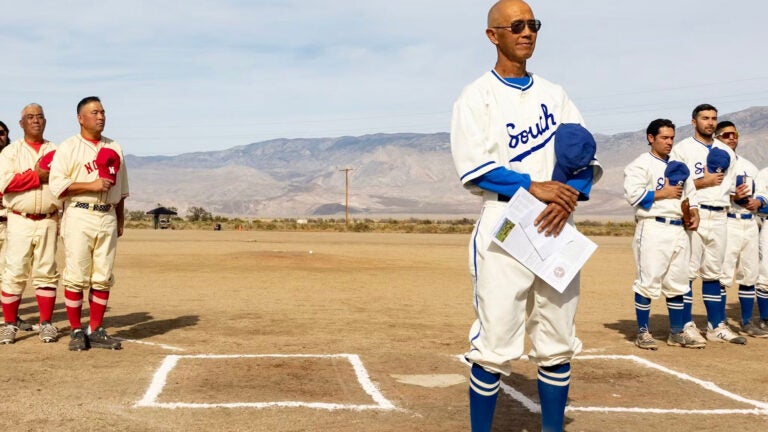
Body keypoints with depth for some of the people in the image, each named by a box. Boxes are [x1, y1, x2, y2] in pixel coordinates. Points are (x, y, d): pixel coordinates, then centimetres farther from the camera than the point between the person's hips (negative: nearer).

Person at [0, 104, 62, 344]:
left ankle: (46, 324, 10)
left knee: (46, 273, 4)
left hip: (49, 221, 2)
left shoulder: (56, 151, 13)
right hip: (20, 220, -2)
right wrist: (38, 176, -11)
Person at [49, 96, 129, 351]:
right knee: (76, 277, -5)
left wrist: (120, 221, 16)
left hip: (108, 218, 5)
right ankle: (76, 332, 4)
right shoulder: (68, 148, 1)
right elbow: (57, 186, -9)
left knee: (103, 279, 4)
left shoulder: (115, 148, 16)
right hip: (79, 217, -4)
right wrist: (91, 185, -16)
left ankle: (96, 331, 11)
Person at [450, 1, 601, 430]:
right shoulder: (478, 96, 0)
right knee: (494, 345, -6)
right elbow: (474, 167, -11)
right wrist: (534, 186, -19)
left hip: (556, 229, 5)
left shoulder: (555, 94, 15)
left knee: (558, 343, 8)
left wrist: (570, 197, -11)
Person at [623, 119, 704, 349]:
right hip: (653, 228, -7)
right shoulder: (641, 164, -3)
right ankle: (643, 332, 3)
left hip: (679, 229, 7)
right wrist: (663, 193, -12)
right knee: (648, 281, -5)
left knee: (677, 284, 10)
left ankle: (676, 333, 18)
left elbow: (690, 194, 24)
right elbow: (633, 194, -16)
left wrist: (695, 214, 5)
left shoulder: (679, 166, 20)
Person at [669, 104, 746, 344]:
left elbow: (729, 186, 18)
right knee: (687, 272, -6)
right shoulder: (682, 149, 0)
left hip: (719, 216, 6)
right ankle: (687, 325, 0)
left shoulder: (726, 152, 18)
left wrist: (737, 195, -1)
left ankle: (717, 326, 12)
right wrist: (704, 182, -12)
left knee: (713, 273, 9)